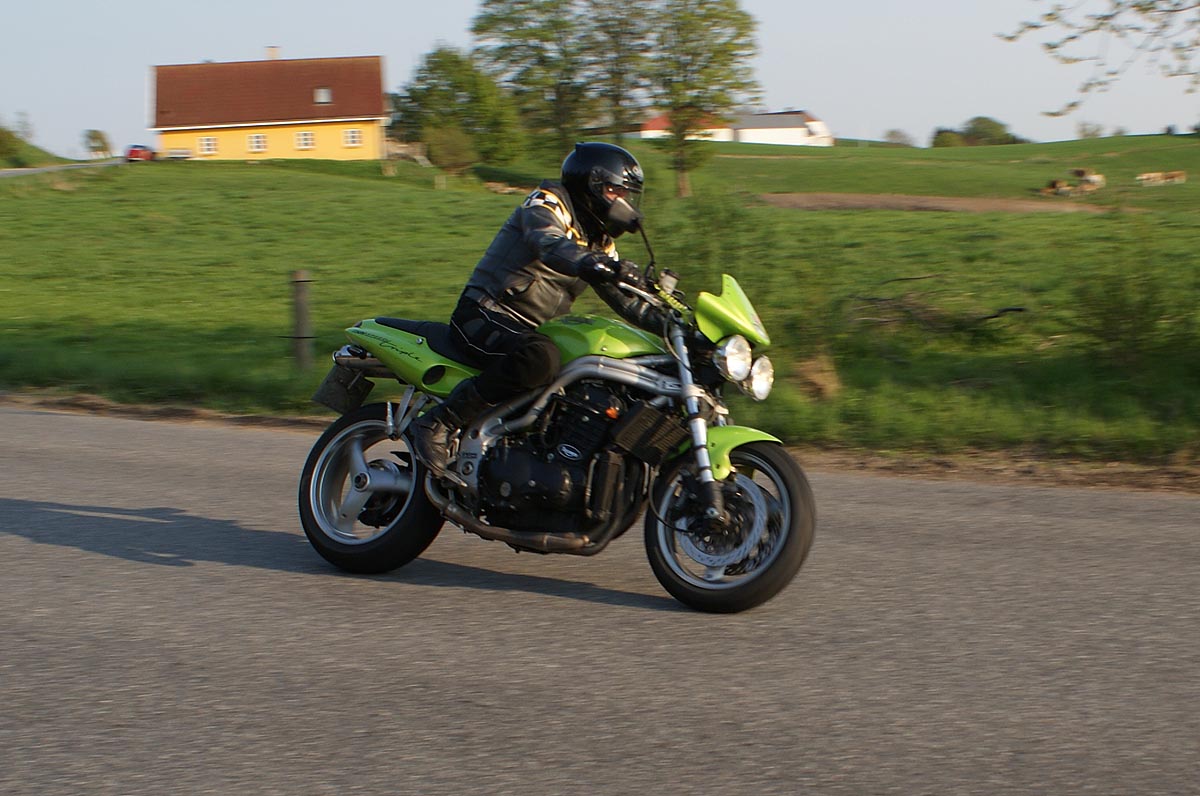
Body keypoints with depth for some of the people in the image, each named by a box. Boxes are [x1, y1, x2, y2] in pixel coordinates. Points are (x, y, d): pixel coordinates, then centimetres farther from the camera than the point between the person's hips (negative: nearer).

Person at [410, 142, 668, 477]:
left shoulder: (600, 242, 18)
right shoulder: (547, 204, -8)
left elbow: (627, 299, 12)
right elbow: (550, 244, -31)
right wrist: (588, 263, -51)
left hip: (531, 330, 9)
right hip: (485, 314, -9)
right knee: (540, 358, -37)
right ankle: (440, 422, -30)